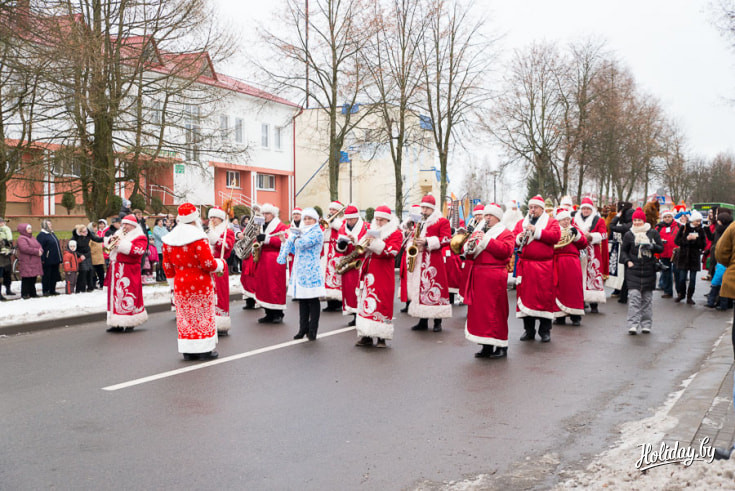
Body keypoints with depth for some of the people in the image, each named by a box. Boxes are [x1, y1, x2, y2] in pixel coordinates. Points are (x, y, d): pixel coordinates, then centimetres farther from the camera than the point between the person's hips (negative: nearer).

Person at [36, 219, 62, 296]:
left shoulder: (52, 234, 17)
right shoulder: (41, 235, -10)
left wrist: (60, 257, 21)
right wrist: (42, 259, -21)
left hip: (55, 260, 8)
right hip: (47, 261, -8)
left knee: (54, 276, 11)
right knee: (46, 276, -1)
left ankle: (52, 290, 19)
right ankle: (45, 291, 6)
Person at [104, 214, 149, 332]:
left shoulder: (140, 238, -2)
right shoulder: (119, 234, 20)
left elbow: (137, 250, -20)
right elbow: (107, 243, 22)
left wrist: (121, 244, -19)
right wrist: (111, 240, -1)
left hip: (129, 272, -7)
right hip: (115, 271, 7)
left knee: (128, 297, -7)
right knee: (116, 296, 8)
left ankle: (130, 323, 3)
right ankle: (117, 324, 13)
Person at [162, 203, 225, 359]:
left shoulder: (168, 240, 3)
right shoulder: (199, 238, -17)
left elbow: (167, 267, 8)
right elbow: (208, 264, -18)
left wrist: (174, 284, 19)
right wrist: (221, 264, 2)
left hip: (180, 284, 5)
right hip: (201, 284, -5)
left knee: (185, 316, 11)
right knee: (203, 315, 6)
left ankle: (188, 351, 16)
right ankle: (205, 350, 12)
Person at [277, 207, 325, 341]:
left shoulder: (317, 232, -8)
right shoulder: (301, 231, 17)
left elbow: (302, 243, -22)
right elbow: (294, 250, 21)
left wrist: (295, 236, -3)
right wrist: (285, 240, 8)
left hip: (311, 271, -8)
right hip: (299, 270, 8)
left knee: (313, 300, -1)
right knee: (302, 300, 10)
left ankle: (312, 330, 5)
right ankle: (303, 328, 18)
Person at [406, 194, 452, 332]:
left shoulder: (442, 221, 1)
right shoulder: (418, 221, 21)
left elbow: (447, 239, -10)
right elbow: (413, 238, 24)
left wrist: (427, 242, -18)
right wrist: (411, 245, 1)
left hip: (434, 260, -6)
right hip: (418, 260, 6)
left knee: (435, 290, -6)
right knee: (420, 289, 6)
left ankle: (438, 322, 2)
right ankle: (423, 322, 13)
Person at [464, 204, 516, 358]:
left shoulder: (505, 233, 2)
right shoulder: (478, 232, 20)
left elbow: (506, 250, -16)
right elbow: (469, 255, 17)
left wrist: (486, 240, -20)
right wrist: (469, 247, -6)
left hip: (495, 277, -6)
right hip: (478, 276, 6)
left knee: (496, 310, -6)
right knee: (478, 309, 6)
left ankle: (501, 345, 3)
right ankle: (486, 346, 14)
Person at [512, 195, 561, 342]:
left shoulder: (551, 222, 8)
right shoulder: (521, 223, 18)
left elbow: (555, 236, -9)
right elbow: (513, 237, 10)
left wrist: (536, 231, -14)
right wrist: (519, 237, -11)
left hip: (544, 266, -3)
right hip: (525, 266, 3)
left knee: (545, 296, -3)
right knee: (525, 295, 3)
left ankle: (545, 330, 8)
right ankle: (529, 330, 14)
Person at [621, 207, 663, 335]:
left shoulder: (653, 233, 6)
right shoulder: (629, 234, 5)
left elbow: (661, 248, 8)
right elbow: (623, 250, 12)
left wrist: (652, 246, -12)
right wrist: (628, 261, -5)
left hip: (649, 271, 1)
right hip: (633, 270, -1)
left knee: (647, 298, 7)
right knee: (634, 296, -11)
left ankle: (646, 324, 15)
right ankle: (633, 325, -12)